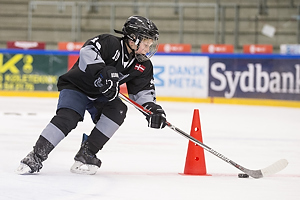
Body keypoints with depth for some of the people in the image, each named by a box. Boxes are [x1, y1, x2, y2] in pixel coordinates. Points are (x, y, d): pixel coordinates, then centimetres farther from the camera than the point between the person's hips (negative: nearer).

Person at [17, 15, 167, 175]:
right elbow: (88, 51, -39)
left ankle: (86, 153, -16)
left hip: (100, 96, 6)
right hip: (75, 86, -6)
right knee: (68, 116, -27)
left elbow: (143, 90, 1)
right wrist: (101, 73, -52)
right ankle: (36, 157, -22)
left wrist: (152, 107, -19)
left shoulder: (143, 66, -4)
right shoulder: (110, 43, -24)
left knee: (118, 109, -22)